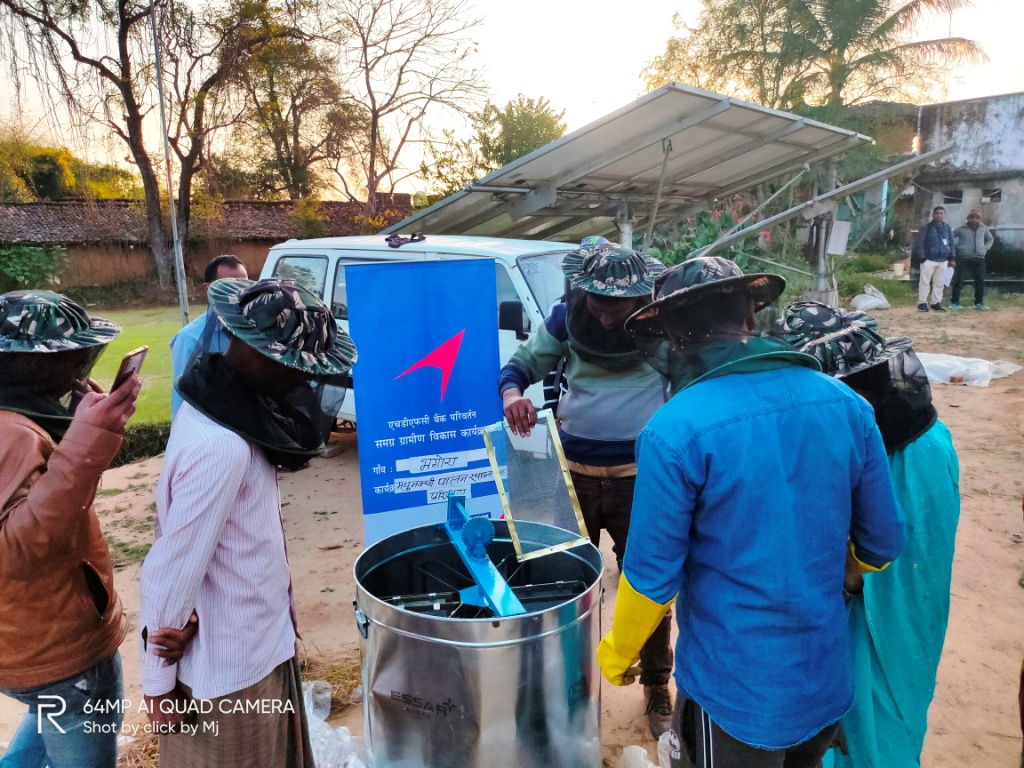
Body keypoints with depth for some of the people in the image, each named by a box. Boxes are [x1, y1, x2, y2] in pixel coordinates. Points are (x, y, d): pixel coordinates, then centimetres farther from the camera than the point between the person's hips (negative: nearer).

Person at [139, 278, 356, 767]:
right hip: (231, 671, -8)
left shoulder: (224, 406, -2)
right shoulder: (219, 446, -31)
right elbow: (173, 572, -25)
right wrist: (157, 684, -14)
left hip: (253, 646, 8)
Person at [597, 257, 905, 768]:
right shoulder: (846, 404, -8)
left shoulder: (673, 432, -23)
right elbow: (883, 544, 2)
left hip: (734, 693, -5)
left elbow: (652, 574, -16)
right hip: (828, 684, 5)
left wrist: (617, 652, 3)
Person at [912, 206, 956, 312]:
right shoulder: (926, 227, -2)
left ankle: (936, 303, 15)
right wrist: (922, 258, -13)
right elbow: (919, 243, -5)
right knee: (925, 282, -3)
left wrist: (952, 258, 7)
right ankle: (922, 303, 3)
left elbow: (952, 243, 15)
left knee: (939, 283, 7)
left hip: (943, 260, 5)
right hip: (929, 259, -4)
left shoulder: (947, 228, 11)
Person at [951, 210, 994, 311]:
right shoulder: (962, 229, 1)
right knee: (958, 280, -5)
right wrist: (955, 248, -4)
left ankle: (979, 303, 11)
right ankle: (955, 302, 1)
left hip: (979, 258, 3)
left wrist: (986, 248, 10)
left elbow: (990, 239, 26)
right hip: (963, 258, -3)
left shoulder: (983, 228, 12)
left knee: (980, 281, 4)